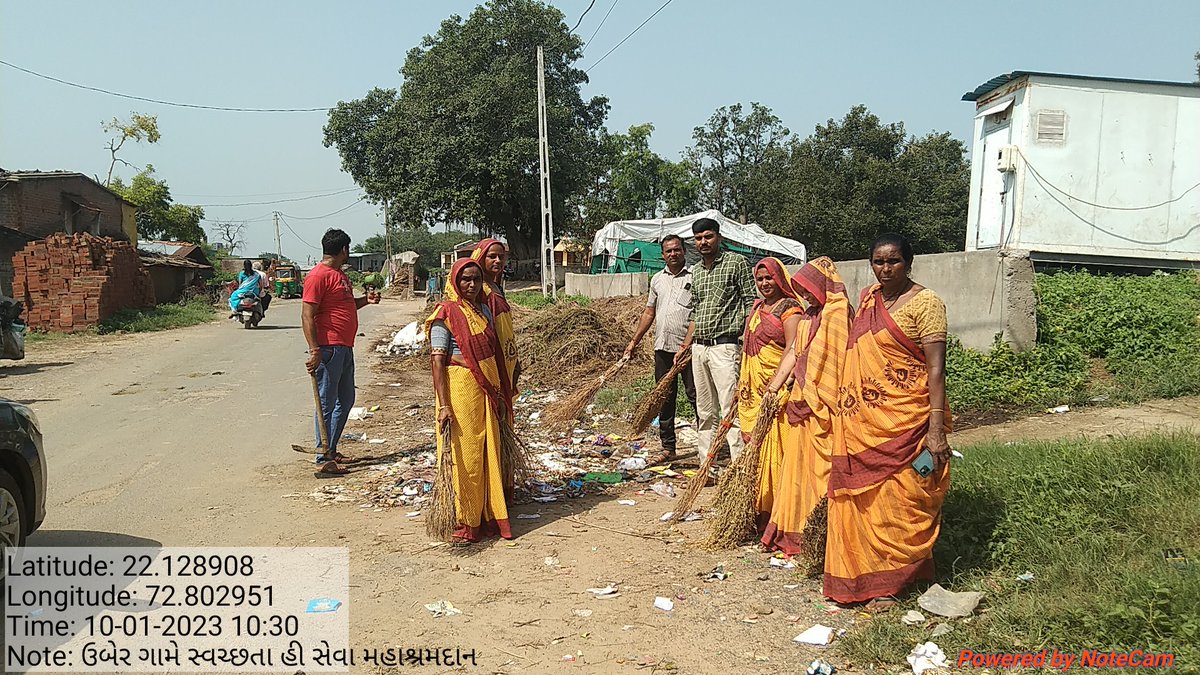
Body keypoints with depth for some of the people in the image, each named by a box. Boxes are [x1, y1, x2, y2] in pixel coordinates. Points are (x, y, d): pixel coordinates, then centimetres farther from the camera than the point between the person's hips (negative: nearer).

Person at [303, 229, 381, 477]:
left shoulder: (341, 275, 18)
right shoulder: (318, 276, -12)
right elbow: (307, 315, -17)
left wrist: (365, 300, 14)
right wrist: (314, 350, -23)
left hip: (345, 348, 10)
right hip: (328, 348, -10)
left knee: (346, 401, 17)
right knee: (326, 404, -5)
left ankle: (331, 451, 27)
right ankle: (324, 461, 1)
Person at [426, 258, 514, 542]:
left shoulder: (485, 311, 11)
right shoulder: (446, 314, -10)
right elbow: (438, 362, -14)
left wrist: (500, 394, 17)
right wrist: (444, 406, -20)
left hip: (487, 391, 7)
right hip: (460, 391, -7)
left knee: (487, 454, 12)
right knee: (464, 456, -1)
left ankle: (487, 518, 24)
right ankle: (463, 523, 11)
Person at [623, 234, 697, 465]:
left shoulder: (694, 276, -2)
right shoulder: (657, 279, 15)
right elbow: (649, 312, 21)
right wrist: (634, 341, 18)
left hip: (689, 347, -5)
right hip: (663, 347, 6)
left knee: (696, 395, -3)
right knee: (665, 398, 9)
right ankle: (668, 448, 17)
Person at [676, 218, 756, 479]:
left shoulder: (736, 262, -3)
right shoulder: (696, 271, 16)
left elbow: (751, 301, -5)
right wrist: (685, 346, 20)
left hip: (724, 346, -7)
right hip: (699, 348, 7)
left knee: (730, 410, -12)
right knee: (705, 413, 10)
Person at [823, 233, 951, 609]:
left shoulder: (924, 302, -9)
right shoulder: (867, 299, 12)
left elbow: (936, 367, -14)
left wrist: (937, 429, -19)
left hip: (904, 420, -7)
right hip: (863, 421, 7)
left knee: (899, 500, 0)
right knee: (862, 497, 11)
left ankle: (889, 582, 13)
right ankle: (864, 573, 24)